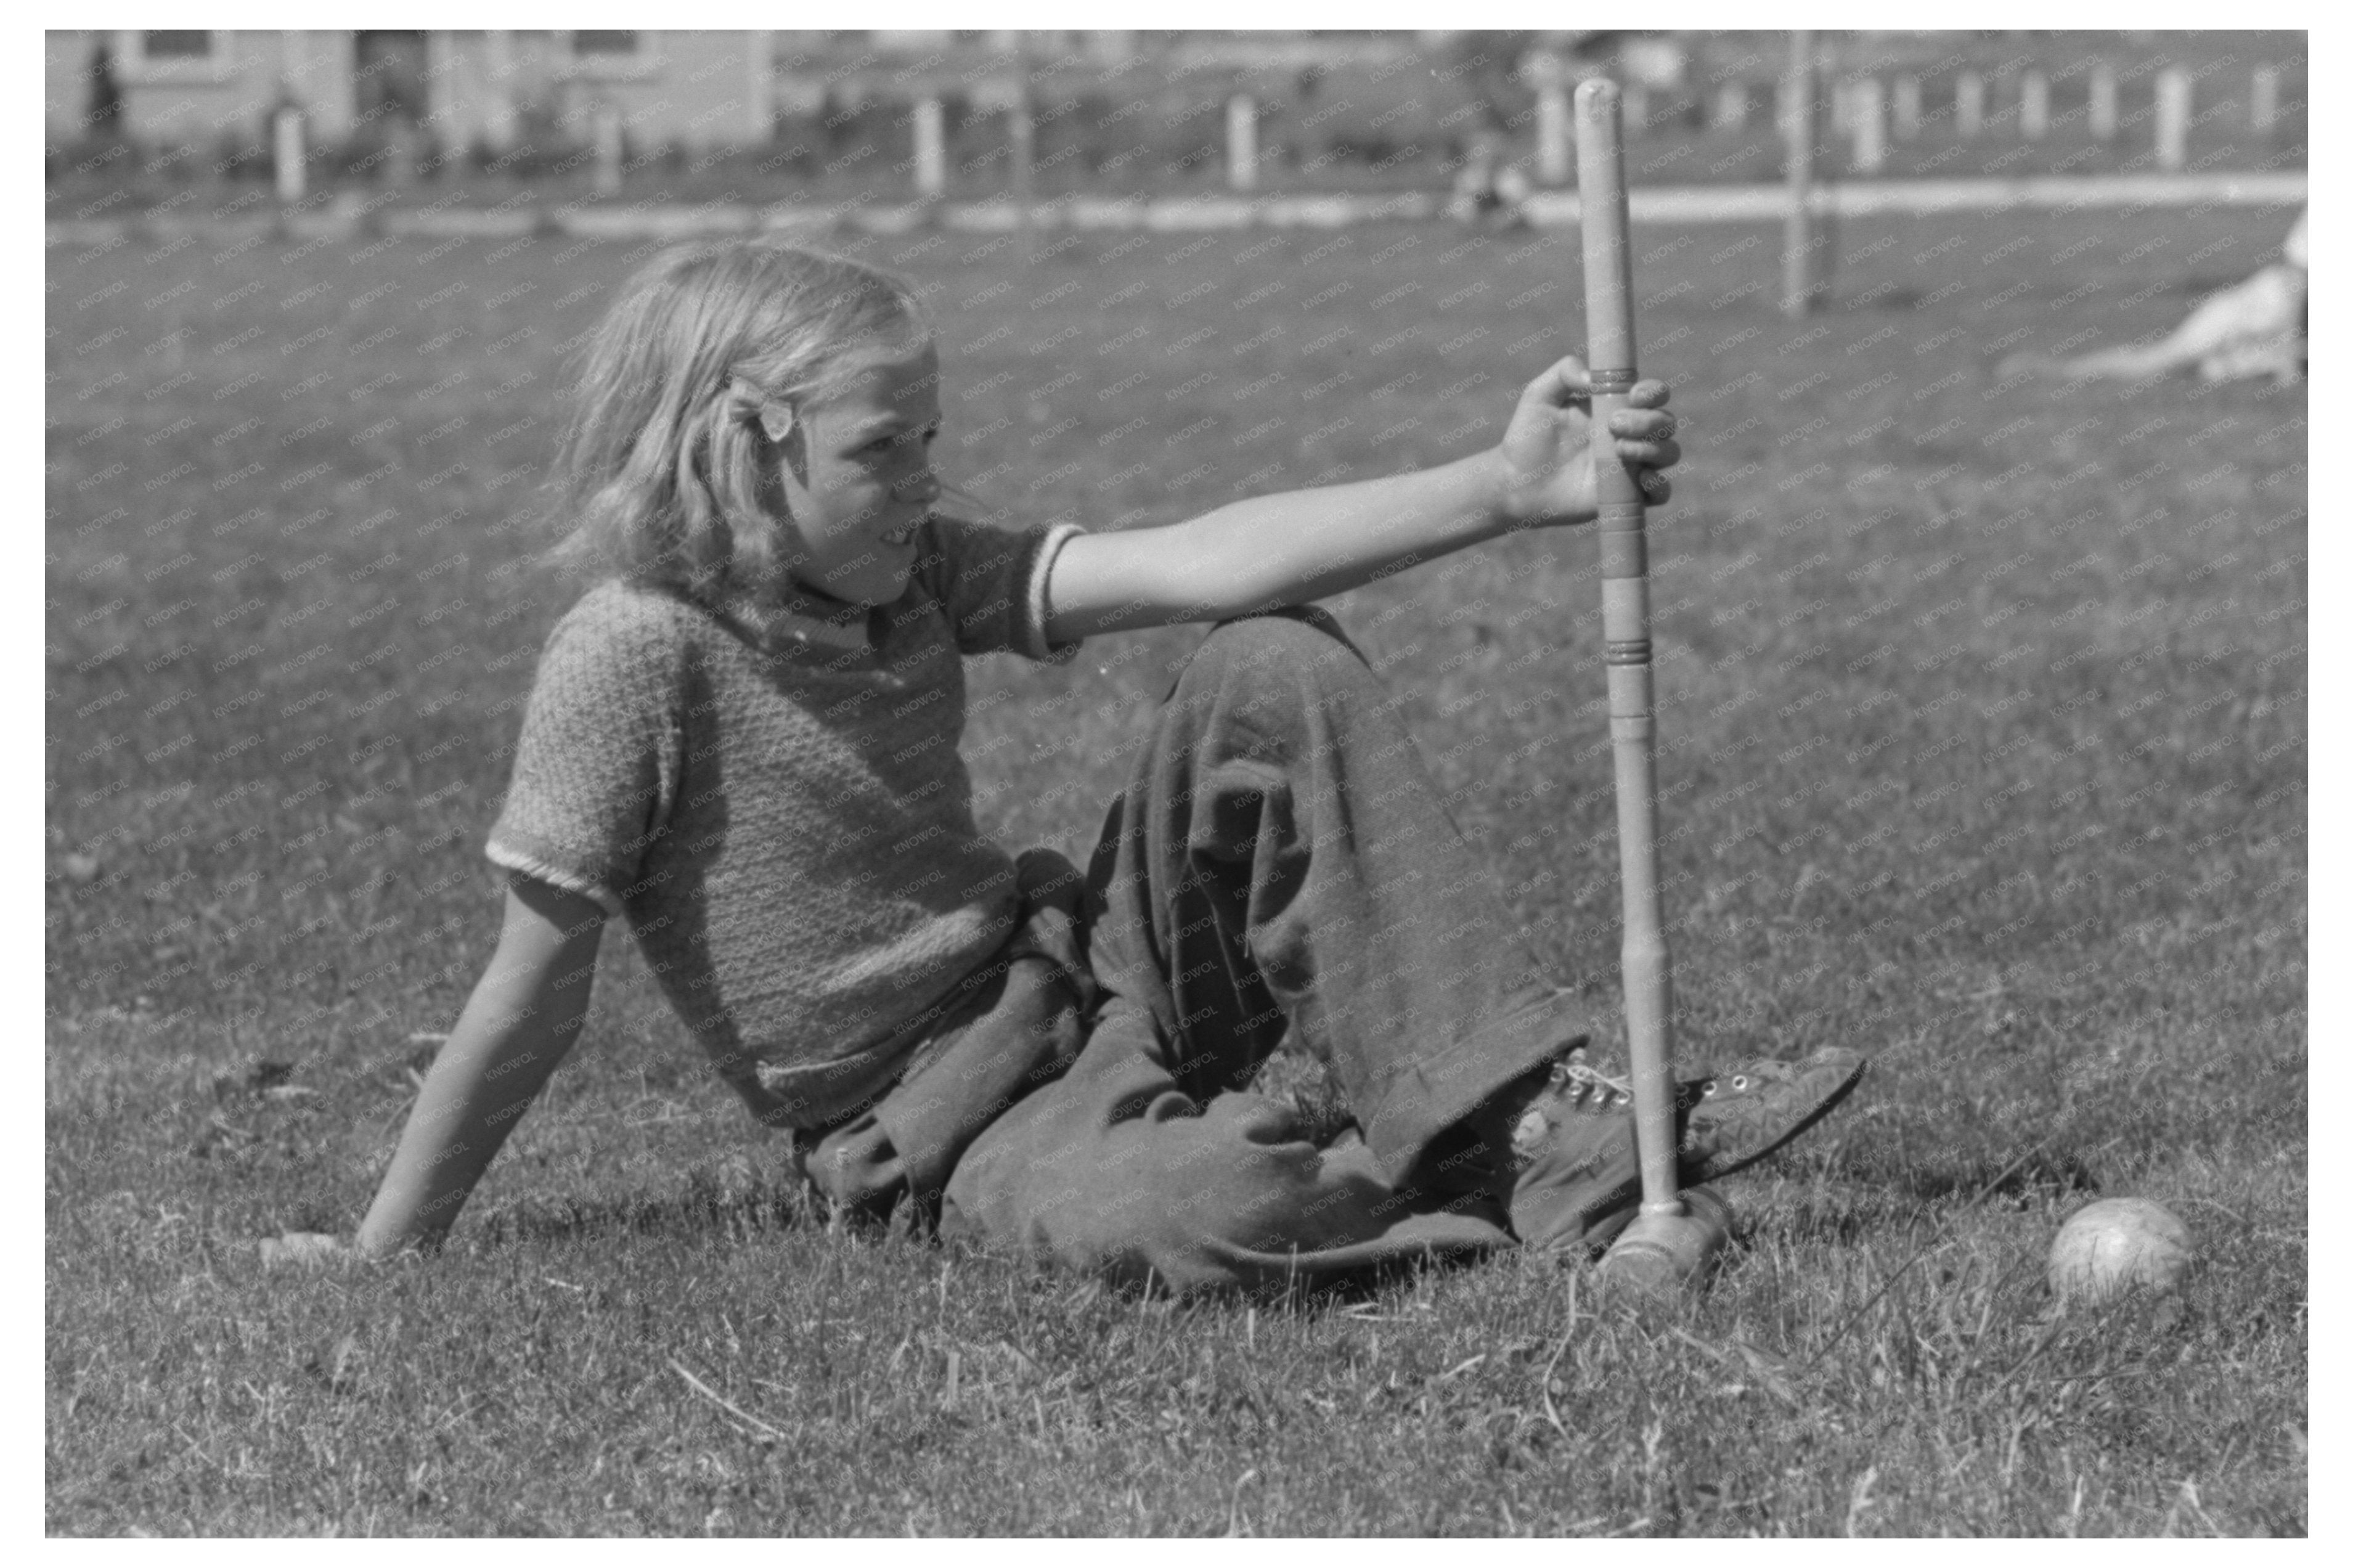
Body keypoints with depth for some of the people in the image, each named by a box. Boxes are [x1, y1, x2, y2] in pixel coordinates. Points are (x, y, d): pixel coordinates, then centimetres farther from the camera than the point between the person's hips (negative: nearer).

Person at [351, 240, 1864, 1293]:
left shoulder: (914, 575, 1)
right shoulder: (635, 655, -18)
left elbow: (1188, 566, -11)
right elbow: (533, 997, -14)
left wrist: (1500, 488, -22)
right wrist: (377, 1266, -12)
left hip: (1084, 983, 7)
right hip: (944, 1139, -7)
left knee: (1271, 676, -12)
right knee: (1190, 1216, -41)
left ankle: (1531, 1101, -16)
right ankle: (1518, 1190, -12)